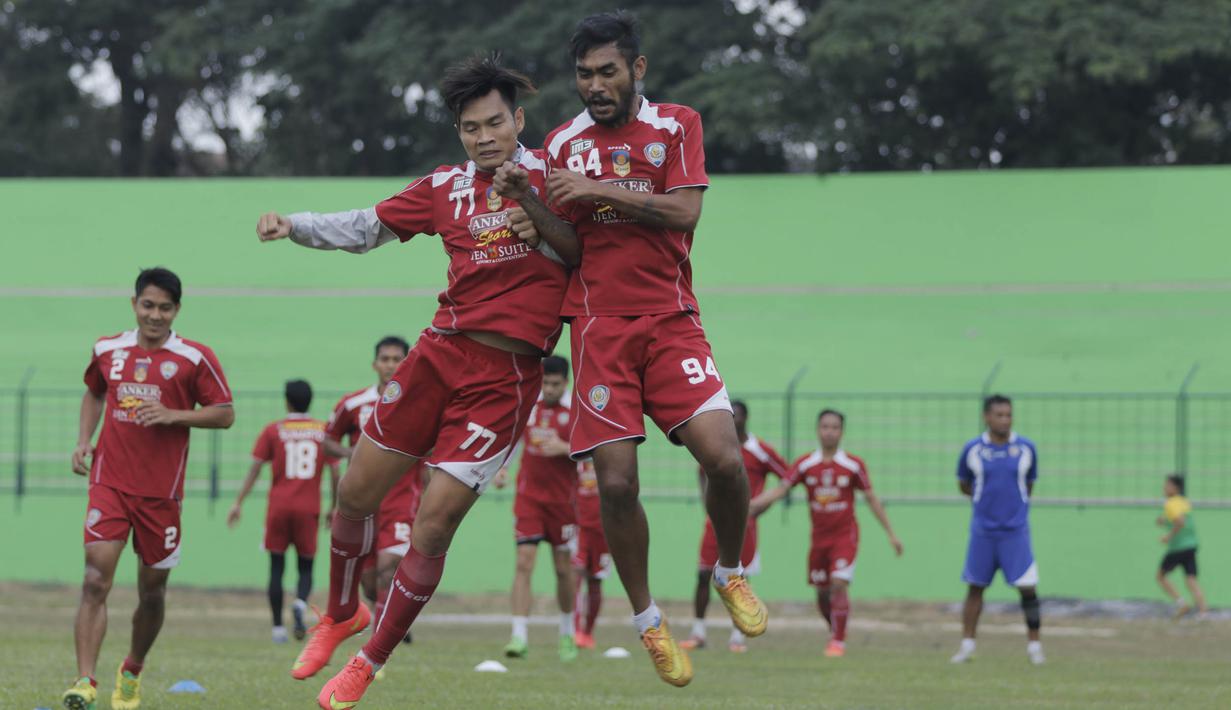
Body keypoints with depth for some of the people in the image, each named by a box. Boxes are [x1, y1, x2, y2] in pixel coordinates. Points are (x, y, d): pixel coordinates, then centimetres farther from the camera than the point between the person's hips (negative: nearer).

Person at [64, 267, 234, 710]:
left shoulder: (195, 358, -3)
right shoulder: (107, 350, 7)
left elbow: (225, 415, -2)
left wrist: (174, 415, -16)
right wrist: (83, 440, 10)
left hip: (161, 491, -1)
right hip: (109, 485, 1)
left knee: (152, 593, 10)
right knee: (95, 582, -15)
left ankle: (132, 672, 34)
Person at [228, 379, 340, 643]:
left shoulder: (273, 430, 1)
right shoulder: (324, 431, 6)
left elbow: (255, 468, -2)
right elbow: (335, 473, 5)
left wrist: (238, 503, 1)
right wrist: (332, 508, 15)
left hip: (278, 507, -1)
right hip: (309, 509, 1)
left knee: (276, 567, 5)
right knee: (305, 567, 9)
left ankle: (278, 627, 0)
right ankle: (300, 603, -22)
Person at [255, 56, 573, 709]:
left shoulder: (550, 175, -1)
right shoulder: (446, 188, 8)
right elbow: (366, 227, 18)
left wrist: (535, 213, -12)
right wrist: (294, 226, 6)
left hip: (506, 377, -4)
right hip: (441, 353, 4)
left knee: (433, 526, -8)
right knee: (356, 492, 7)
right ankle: (342, 613, 35)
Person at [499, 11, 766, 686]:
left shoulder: (677, 124, 6)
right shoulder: (561, 144, 9)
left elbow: (684, 210, -8)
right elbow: (571, 250, 7)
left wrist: (599, 189, -15)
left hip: (670, 318, -1)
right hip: (598, 325, 1)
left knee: (724, 459, -17)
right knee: (616, 484, -9)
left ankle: (731, 574, 13)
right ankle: (648, 622, 10)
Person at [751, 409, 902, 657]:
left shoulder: (853, 465, -5)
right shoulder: (805, 464, -1)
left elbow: (872, 499, 2)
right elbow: (780, 490, -4)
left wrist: (891, 534, 3)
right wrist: (751, 503, -20)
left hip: (845, 535, -3)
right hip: (819, 536, 3)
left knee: (839, 584, -17)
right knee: (822, 592, 7)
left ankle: (838, 641, -9)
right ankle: (836, 632, 31)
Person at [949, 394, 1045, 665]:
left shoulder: (1026, 448, -1)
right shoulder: (972, 449, -2)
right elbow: (963, 484, 13)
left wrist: (1016, 502, 6)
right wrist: (984, 497, 4)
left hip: (1016, 530, -1)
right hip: (982, 529, 1)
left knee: (1028, 587, -7)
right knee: (975, 587, 6)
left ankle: (1034, 644, 4)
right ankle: (967, 645, 15)